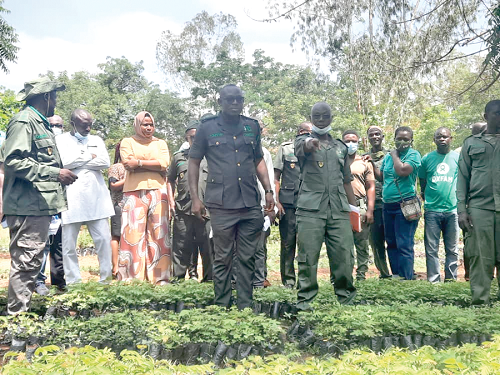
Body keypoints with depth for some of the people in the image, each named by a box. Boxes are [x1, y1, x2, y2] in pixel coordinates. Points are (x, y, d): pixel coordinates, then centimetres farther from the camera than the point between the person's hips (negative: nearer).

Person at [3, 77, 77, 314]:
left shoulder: (41, 124, 22)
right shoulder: (23, 121, -9)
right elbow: (14, 161, -20)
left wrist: (61, 174, 17)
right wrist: (55, 173, -19)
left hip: (40, 206, 10)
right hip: (28, 206, -10)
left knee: (32, 260, 14)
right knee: (25, 261, -8)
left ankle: (23, 311, 22)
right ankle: (17, 314, -3)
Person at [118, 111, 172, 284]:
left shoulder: (161, 144, 17)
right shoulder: (127, 142, 12)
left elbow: (164, 164, -1)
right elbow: (128, 163, -5)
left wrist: (139, 162, -6)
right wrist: (153, 164, -3)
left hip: (158, 191, 2)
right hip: (134, 192, -2)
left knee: (159, 234, 0)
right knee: (133, 233, -6)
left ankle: (160, 276, 3)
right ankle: (132, 278, -3)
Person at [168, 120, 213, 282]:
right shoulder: (178, 157, 14)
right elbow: (170, 180, 20)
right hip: (183, 209, 1)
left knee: (208, 245, 2)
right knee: (182, 245, 5)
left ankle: (209, 277, 11)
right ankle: (179, 276, 15)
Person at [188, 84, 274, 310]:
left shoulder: (252, 127, 11)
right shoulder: (207, 127, 2)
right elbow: (193, 162, 4)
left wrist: (268, 191, 11)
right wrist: (195, 198, -2)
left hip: (251, 204, 3)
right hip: (221, 204, -3)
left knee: (247, 258, 8)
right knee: (222, 258, 4)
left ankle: (245, 307, 18)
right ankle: (221, 307, 15)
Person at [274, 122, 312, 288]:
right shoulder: (285, 148, 7)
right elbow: (276, 177, 5)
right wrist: (277, 201, -5)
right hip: (288, 203, -2)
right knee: (288, 242, 1)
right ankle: (288, 280, 10)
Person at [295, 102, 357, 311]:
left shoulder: (340, 147, 22)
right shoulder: (304, 140, 9)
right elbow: (301, 148, -18)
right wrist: (310, 143, -43)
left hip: (339, 209, 3)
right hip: (311, 208, -3)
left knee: (344, 256, -1)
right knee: (308, 256, -4)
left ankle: (346, 297, 14)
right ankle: (305, 299, 5)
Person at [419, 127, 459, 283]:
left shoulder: (458, 158, 7)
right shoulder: (427, 159, 7)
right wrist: (427, 200, 5)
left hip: (452, 210, 0)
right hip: (432, 210, 0)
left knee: (452, 249, 6)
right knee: (431, 249, 0)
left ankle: (451, 280, 14)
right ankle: (433, 281, 6)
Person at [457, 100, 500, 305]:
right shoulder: (471, 143, 13)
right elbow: (462, 178, 9)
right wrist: (461, 209, -1)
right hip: (479, 208, -1)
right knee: (480, 259, -1)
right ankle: (480, 302, 4)